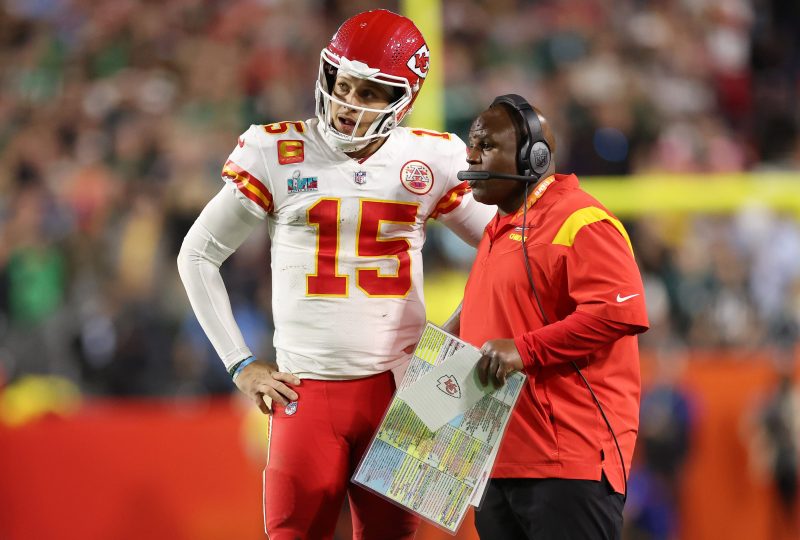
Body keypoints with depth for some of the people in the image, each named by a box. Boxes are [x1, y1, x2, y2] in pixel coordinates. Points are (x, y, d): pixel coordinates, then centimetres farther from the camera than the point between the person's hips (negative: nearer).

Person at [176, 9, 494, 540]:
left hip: (397, 391, 1)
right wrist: (241, 364, 4)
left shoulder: (433, 161, 2)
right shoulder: (277, 153, -1)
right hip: (306, 393, -1)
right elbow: (198, 254, 7)